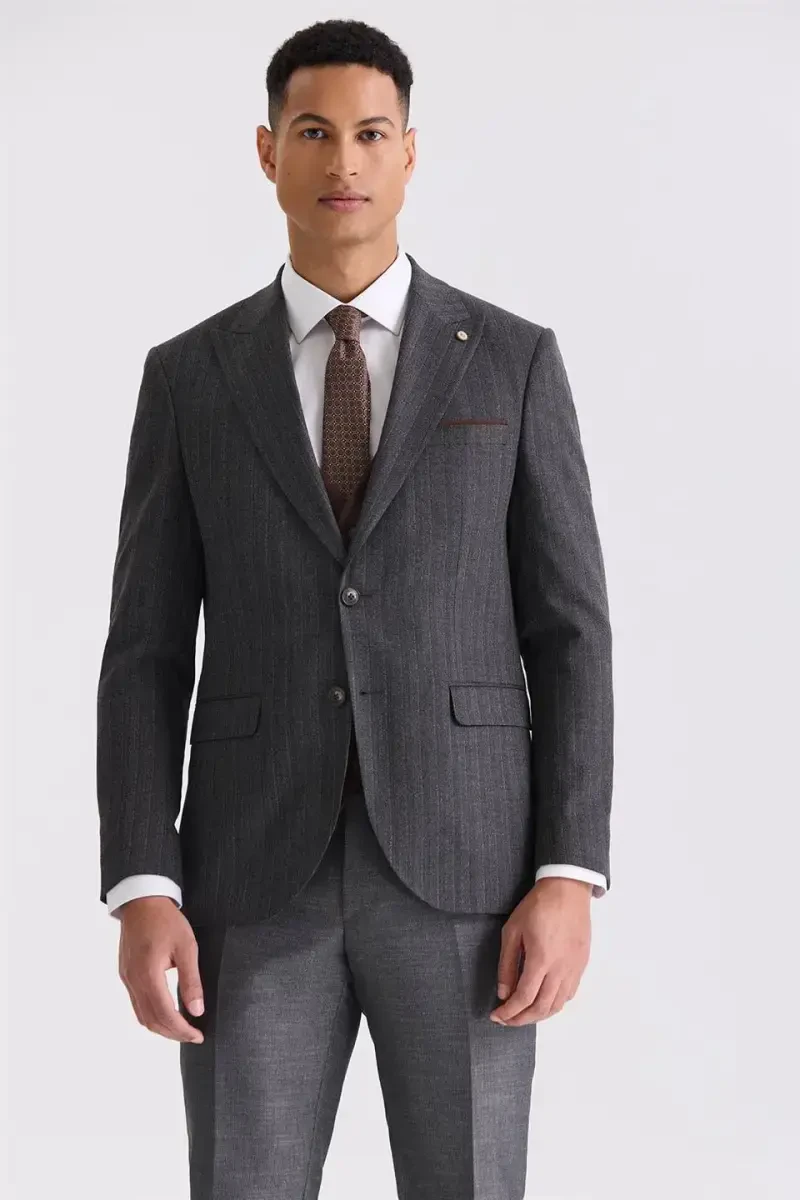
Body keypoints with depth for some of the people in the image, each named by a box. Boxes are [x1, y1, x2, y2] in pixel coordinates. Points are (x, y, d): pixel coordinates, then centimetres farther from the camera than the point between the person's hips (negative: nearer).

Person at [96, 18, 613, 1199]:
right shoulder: (189, 376, 8)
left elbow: (569, 633, 2)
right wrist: (142, 892, -6)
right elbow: (147, 651, 5)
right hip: (258, 882, 1)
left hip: (460, 875, 0)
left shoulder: (514, 360, 6)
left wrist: (570, 877, -8)